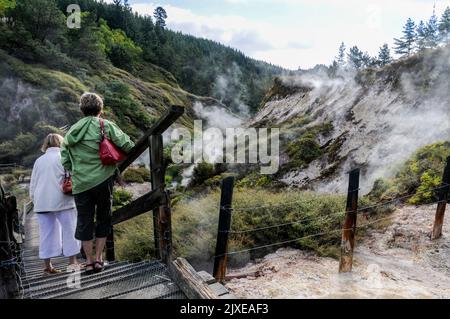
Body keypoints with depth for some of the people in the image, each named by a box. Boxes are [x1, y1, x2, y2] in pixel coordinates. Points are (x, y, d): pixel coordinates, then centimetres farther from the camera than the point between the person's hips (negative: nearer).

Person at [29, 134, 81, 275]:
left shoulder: (39, 160, 15)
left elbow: (32, 185, 17)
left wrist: (35, 201, 23)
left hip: (42, 202, 5)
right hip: (61, 200, -5)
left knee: (46, 232, 9)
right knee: (69, 230, 3)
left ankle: (48, 266, 13)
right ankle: (72, 261, 4)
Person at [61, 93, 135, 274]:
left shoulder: (71, 132, 9)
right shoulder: (105, 125, -5)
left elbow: (65, 161, 10)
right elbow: (127, 145, -12)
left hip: (80, 184, 4)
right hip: (102, 179, -3)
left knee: (84, 221, 11)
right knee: (103, 219, 12)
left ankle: (89, 261, 18)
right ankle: (98, 258, 16)